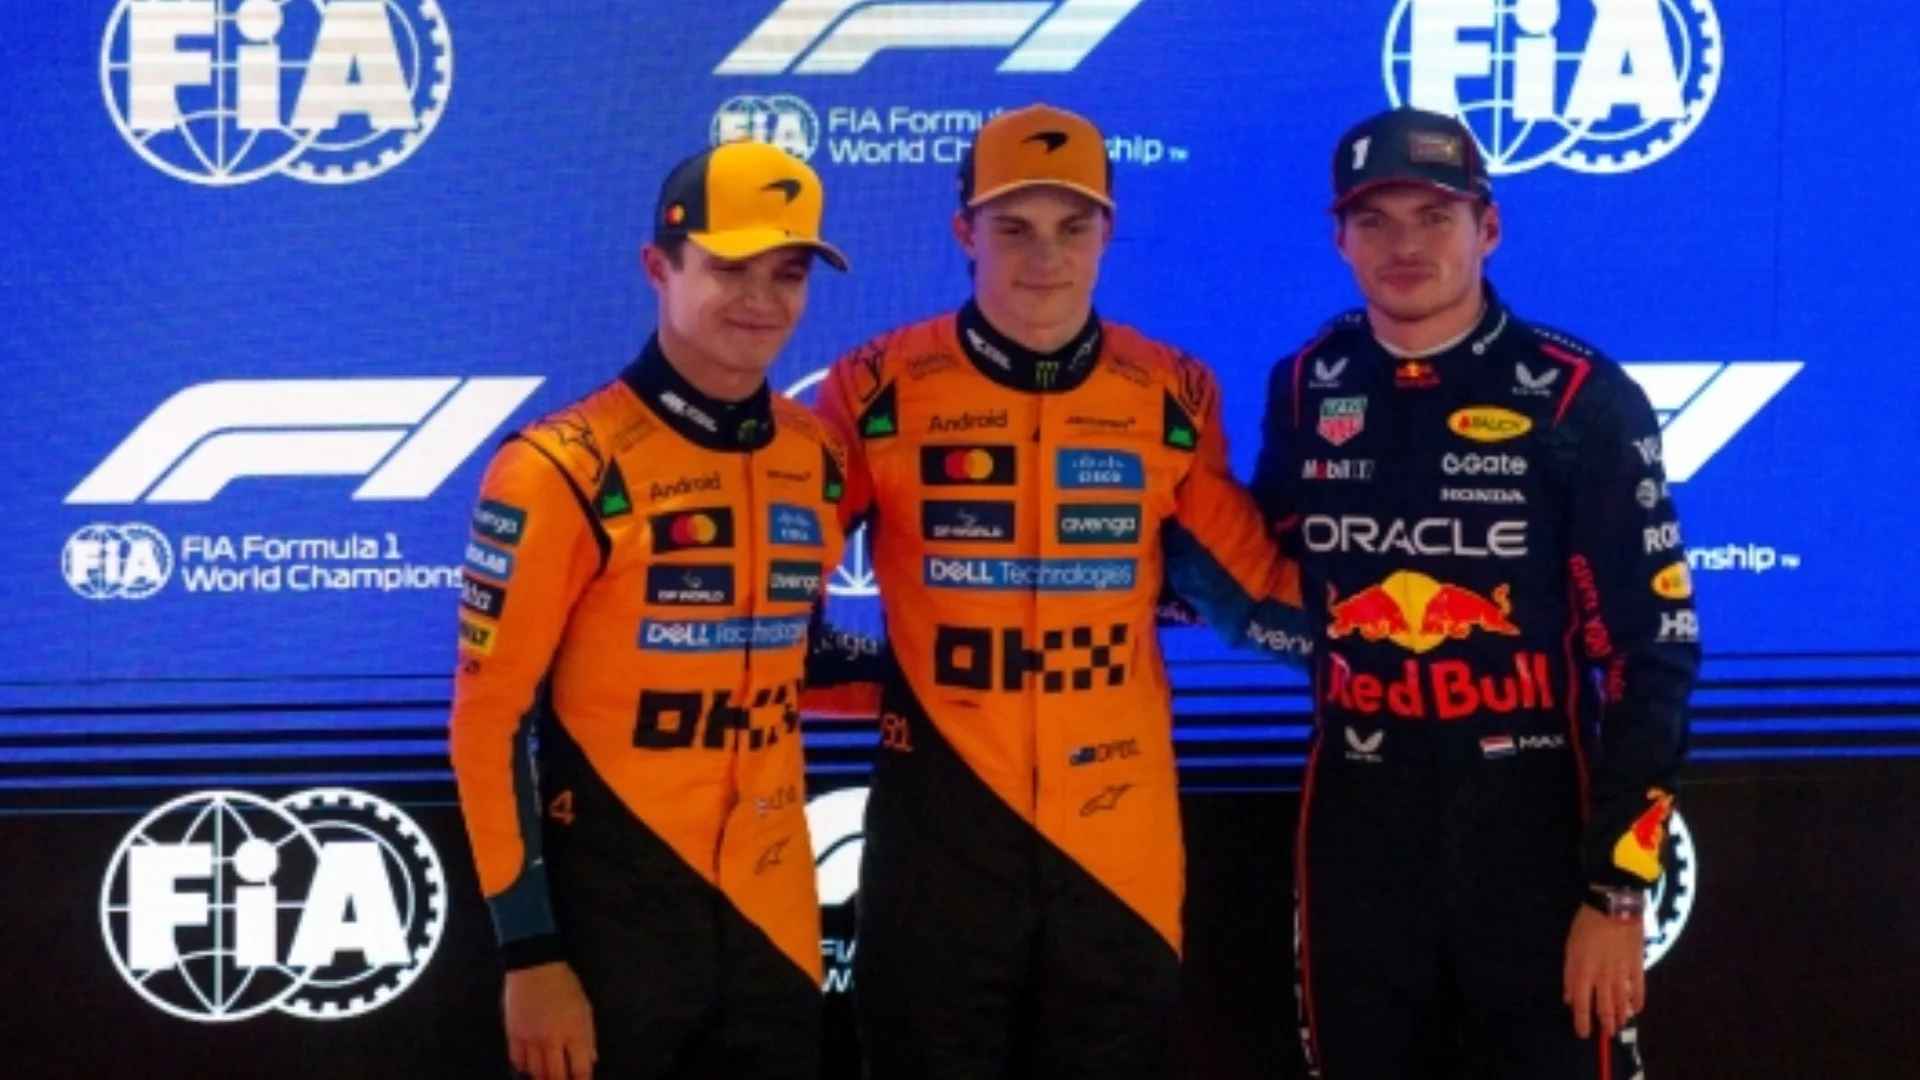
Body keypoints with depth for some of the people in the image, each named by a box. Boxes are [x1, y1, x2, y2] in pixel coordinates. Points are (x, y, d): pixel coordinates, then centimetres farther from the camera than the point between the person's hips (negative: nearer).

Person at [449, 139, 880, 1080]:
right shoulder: (563, 471, -12)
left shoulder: (817, 460, 7)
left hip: (771, 915, 6)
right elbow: (491, 719, -11)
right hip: (611, 918, -6)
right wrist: (529, 950, -13)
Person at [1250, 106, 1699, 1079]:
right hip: (1358, 831, 4)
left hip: (1533, 827, -4)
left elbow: (1651, 653, -9)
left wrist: (1617, 888, -11)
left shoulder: (1581, 401, -9)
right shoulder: (1306, 390, 5)